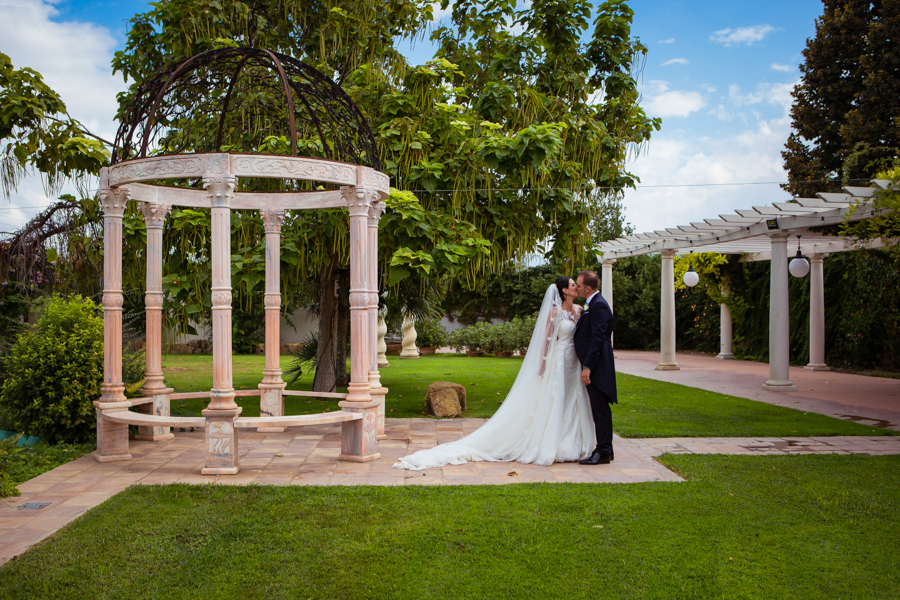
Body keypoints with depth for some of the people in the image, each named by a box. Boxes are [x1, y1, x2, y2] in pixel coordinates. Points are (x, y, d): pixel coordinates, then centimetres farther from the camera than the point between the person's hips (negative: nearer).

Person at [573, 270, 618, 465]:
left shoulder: (598, 305, -16)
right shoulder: (591, 304, 16)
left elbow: (597, 338, -22)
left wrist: (588, 367, -23)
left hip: (597, 367, -11)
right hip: (592, 365, 11)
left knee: (600, 410, -5)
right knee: (600, 409, 15)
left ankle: (603, 452, 1)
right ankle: (605, 449, 23)